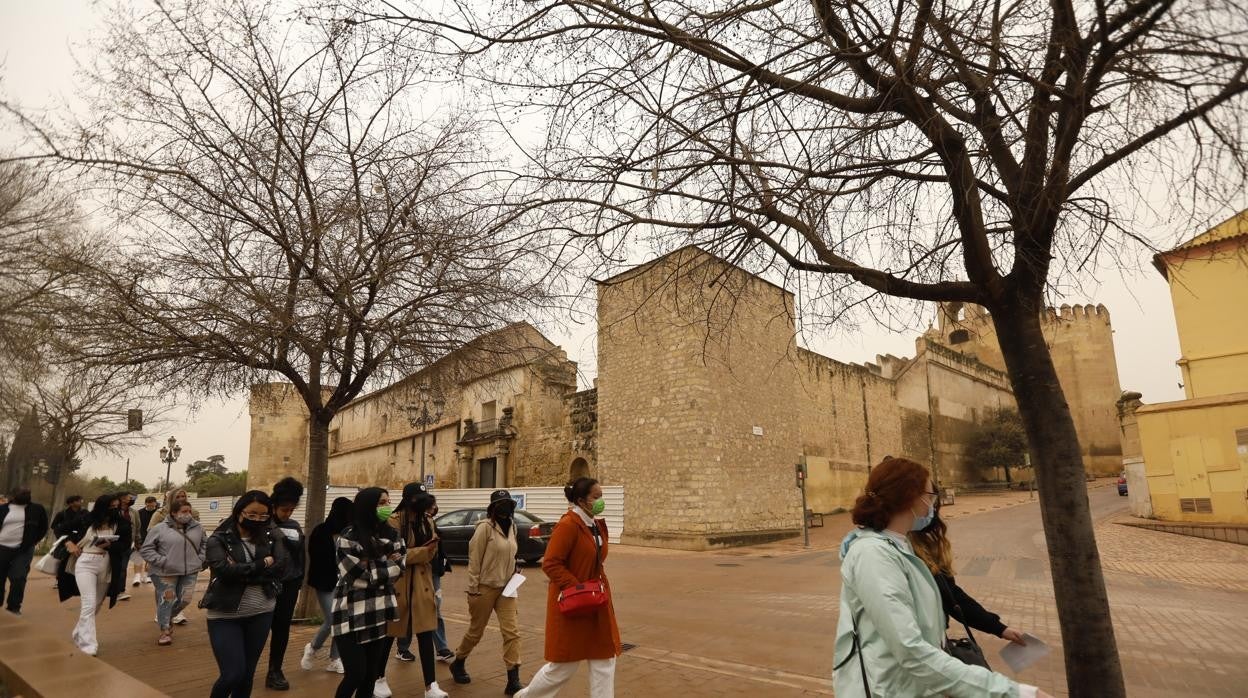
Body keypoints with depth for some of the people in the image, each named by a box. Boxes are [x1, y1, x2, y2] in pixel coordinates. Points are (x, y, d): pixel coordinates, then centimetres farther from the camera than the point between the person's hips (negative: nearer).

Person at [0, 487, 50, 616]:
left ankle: (14, 605, 6)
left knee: (18, 578, -6)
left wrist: (33, 541, 4)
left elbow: (43, 528, 9)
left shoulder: (36, 509, 2)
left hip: (23, 550, -1)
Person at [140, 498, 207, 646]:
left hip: (190, 571, 4)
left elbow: (205, 544, 18)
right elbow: (146, 549, -5)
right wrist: (161, 561, -13)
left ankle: (168, 618, 35)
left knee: (185, 599, 7)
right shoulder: (159, 529, -8)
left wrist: (200, 559, 6)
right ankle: (165, 630, 19)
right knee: (167, 600, 3)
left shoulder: (198, 528, 5)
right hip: (166, 572, -4)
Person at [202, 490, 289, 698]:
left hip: (261, 615, 3)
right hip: (225, 616, -3)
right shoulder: (219, 540, -6)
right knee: (233, 674, -6)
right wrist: (262, 564, -13)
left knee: (248, 673, 11)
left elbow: (280, 567, -9)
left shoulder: (270, 538, 3)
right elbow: (225, 570, -21)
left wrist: (242, 572, -16)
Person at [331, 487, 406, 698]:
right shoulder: (349, 537, -11)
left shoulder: (390, 534, 6)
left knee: (371, 676, 9)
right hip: (353, 615, -5)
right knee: (356, 675, -5)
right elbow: (359, 577, -15)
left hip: (378, 614, 5)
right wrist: (388, 565, -6)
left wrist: (374, 567, -13)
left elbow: (399, 569, 2)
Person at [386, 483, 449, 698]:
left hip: (422, 584, 5)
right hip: (397, 585, -5)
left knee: (425, 635, 2)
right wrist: (422, 551, -19)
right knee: (388, 634, 11)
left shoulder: (427, 522, 8)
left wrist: (431, 549, -6)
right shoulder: (394, 522, -13)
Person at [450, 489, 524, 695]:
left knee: (512, 632, -2)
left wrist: (515, 569, 3)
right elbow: (474, 560, -14)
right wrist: (473, 590, -13)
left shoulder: (512, 527, 5)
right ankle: (458, 663, 38)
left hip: (506, 588, 5)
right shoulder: (485, 527, -15)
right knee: (476, 631, 12)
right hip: (485, 587, -5)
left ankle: (513, 681, 3)